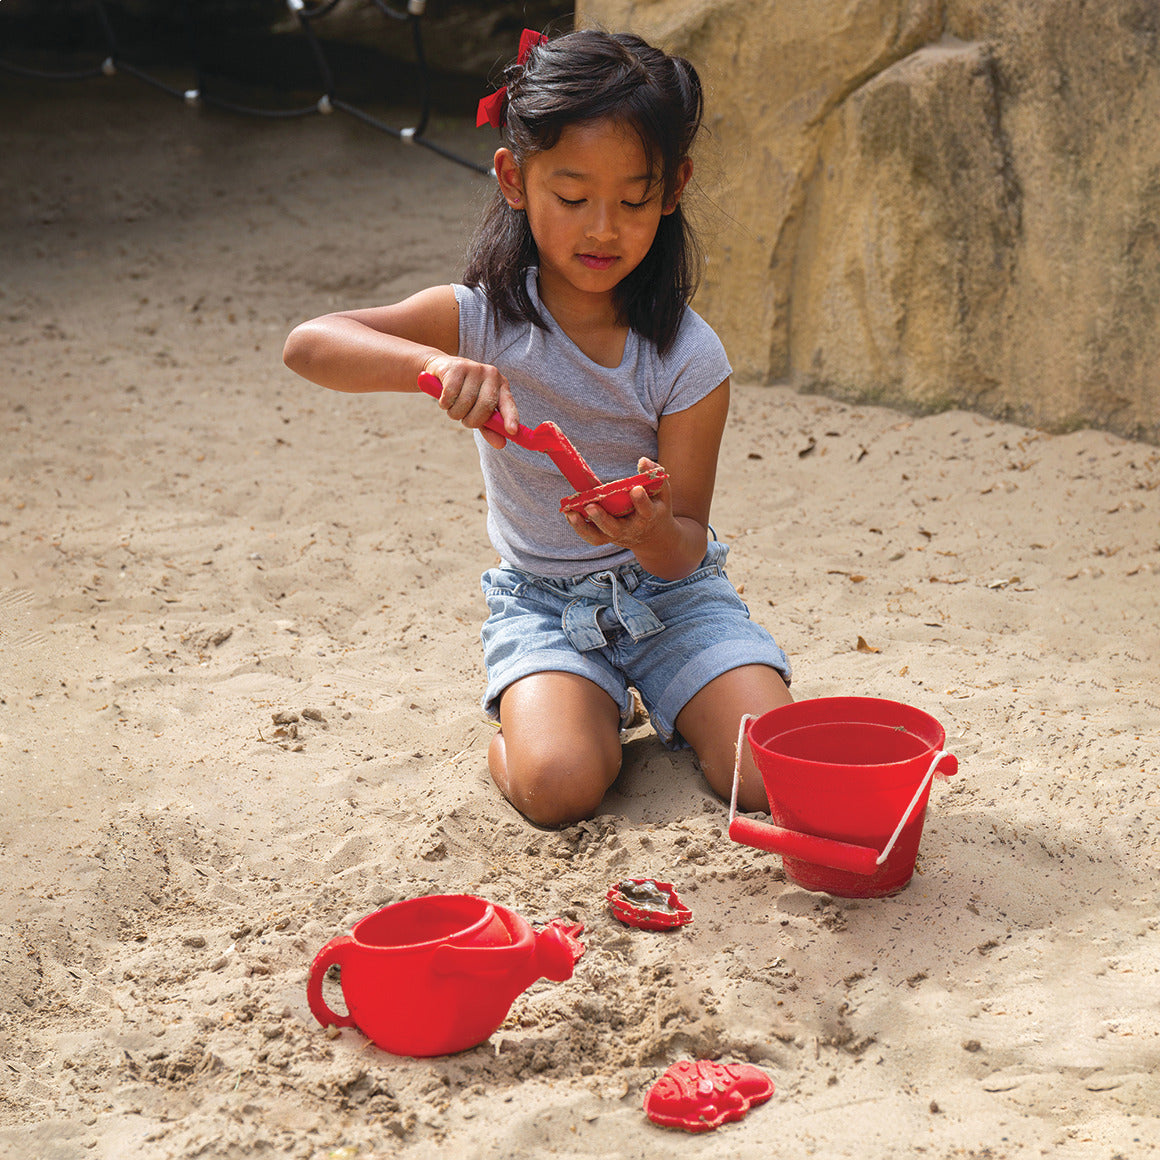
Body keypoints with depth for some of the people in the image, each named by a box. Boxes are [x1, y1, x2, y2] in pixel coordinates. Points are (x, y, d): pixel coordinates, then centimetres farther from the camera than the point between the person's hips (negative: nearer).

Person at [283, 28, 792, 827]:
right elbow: (308, 345, -25)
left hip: (666, 589, 1)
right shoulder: (483, 319, -12)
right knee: (558, 787, -26)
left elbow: (686, 552, -12)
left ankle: (675, 709, 15)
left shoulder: (688, 356, -13)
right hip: (542, 602, 0)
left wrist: (653, 532, -37)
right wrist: (433, 363, -42)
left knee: (770, 781, -18)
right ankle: (599, 710, 9)